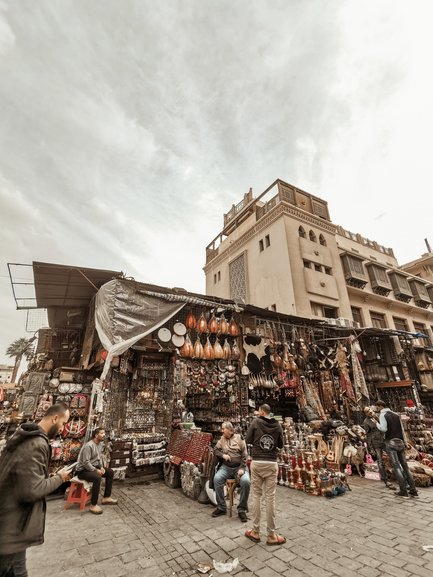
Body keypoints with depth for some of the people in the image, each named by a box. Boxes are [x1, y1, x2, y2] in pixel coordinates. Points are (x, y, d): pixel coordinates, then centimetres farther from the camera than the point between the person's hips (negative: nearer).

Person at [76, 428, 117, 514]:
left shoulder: (99, 444, 4)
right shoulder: (88, 446, -25)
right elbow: (85, 462, -28)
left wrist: (101, 467, -3)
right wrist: (96, 470, -24)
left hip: (93, 467, 10)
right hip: (83, 470, -10)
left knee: (110, 472, 4)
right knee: (97, 478, -36)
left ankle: (106, 498, 12)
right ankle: (93, 505, -23)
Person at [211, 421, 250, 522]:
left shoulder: (239, 438, 0)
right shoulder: (222, 439, 11)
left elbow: (244, 455, -3)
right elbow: (215, 450, 9)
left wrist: (242, 468, -13)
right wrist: (223, 455, -10)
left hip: (239, 466, -2)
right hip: (226, 467, 3)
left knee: (245, 481, -29)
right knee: (217, 478, -24)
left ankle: (242, 509, -10)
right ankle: (221, 507, -8)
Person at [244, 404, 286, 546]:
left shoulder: (255, 422, -6)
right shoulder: (277, 425, 0)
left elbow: (247, 440, 0)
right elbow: (281, 445, 7)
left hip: (256, 463, -1)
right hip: (272, 464, 1)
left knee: (256, 496, 11)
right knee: (270, 498, 7)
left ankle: (255, 532, 22)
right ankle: (272, 535, 17)